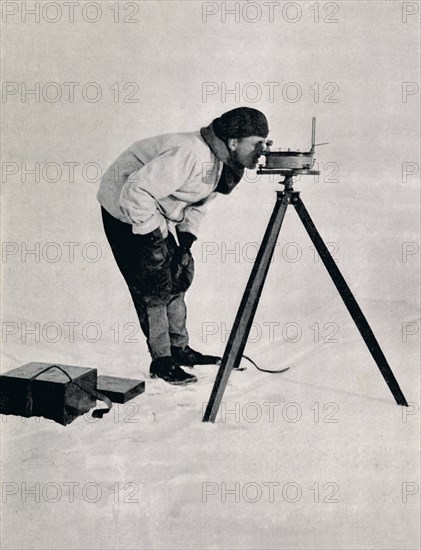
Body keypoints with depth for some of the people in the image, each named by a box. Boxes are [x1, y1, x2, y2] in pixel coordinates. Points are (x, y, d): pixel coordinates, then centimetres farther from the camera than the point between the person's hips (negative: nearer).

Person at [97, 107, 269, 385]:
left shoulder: (225, 163, -4)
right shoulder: (191, 154, -33)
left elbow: (198, 202, 10)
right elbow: (135, 193, -35)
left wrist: (187, 237, -2)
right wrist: (155, 235, -26)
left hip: (160, 213, 9)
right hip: (127, 210, -9)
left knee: (178, 278, 9)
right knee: (154, 287, -9)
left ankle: (180, 349, 21)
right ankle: (161, 362, 2)